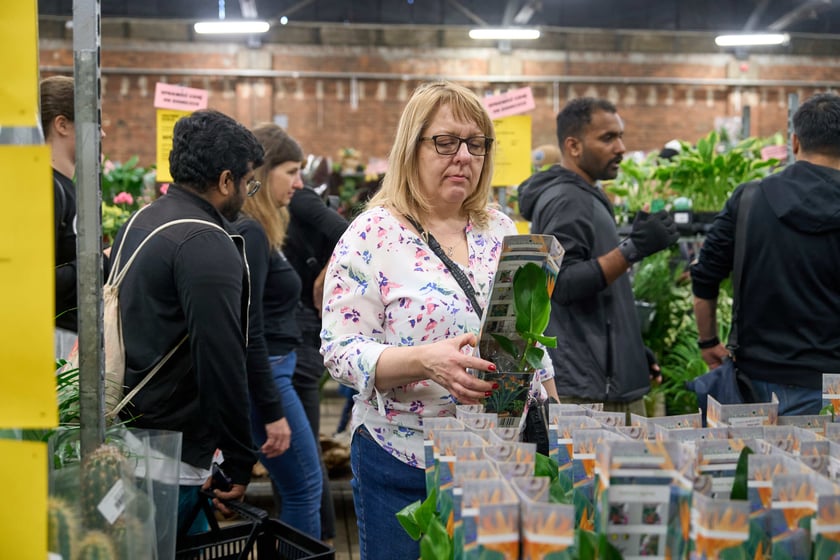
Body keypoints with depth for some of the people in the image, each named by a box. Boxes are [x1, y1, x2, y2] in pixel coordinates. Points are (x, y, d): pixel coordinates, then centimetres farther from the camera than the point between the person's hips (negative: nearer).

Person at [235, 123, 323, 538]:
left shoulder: (254, 228, 12)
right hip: (262, 373, -10)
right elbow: (249, 329, -21)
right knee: (305, 486, -1)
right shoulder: (250, 233, -17)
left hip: (269, 367, 10)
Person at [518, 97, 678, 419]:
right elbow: (563, 284, -23)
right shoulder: (566, 201, -13)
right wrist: (633, 248, -26)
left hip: (611, 380, 10)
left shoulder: (586, 197, 19)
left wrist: (633, 352, 24)